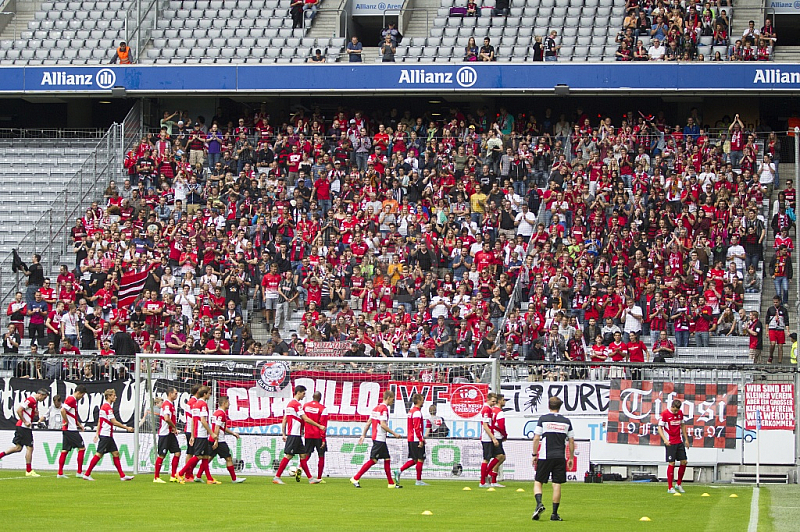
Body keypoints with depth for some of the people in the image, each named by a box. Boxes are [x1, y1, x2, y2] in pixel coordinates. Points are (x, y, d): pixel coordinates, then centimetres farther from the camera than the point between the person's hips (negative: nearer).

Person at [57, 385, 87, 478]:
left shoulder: (73, 400, 18)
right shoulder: (71, 399, -13)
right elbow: (63, 410, -25)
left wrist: (79, 424, 20)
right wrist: (66, 422, -17)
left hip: (66, 429, 10)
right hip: (71, 430, -10)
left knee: (65, 450, 8)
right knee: (82, 448, -4)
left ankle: (60, 473, 7)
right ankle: (79, 472, -2)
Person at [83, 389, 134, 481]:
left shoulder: (103, 406, 15)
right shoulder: (108, 407, -16)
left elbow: (99, 421, 18)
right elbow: (114, 422, -18)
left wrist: (97, 433, 21)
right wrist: (127, 428, -12)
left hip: (108, 436, 10)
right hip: (105, 435, -10)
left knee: (116, 453, 8)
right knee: (99, 454, -7)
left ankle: (122, 475, 8)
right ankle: (87, 474, -2)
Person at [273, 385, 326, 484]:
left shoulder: (289, 404, 16)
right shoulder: (297, 404, -12)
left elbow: (284, 421, 17)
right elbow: (306, 419, -16)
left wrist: (283, 434, 18)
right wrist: (319, 426, -11)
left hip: (296, 435, 10)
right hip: (294, 434, -10)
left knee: (303, 455, 9)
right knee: (288, 456, -9)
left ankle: (310, 478, 9)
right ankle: (276, 477, -9)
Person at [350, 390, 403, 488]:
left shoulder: (376, 408, 15)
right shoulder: (384, 408, -13)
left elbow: (368, 423, 16)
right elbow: (383, 424, -21)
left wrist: (363, 435, 18)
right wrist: (394, 433, -14)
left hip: (377, 438, 10)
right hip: (379, 439, -10)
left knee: (387, 459, 11)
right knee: (373, 460, -8)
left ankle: (391, 483, 12)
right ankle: (355, 478, -8)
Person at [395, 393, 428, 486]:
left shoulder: (411, 411, 16)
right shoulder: (417, 412, -14)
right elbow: (417, 428, -20)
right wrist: (421, 440, -19)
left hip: (411, 439, 9)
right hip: (416, 440, -9)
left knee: (414, 460, 13)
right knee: (420, 460, -2)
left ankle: (399, 471, 4)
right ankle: (419, 481, 0)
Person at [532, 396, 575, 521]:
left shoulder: (543, 419, -1)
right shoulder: (566, 421, 6)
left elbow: (536, 438, -4)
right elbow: (571, 441, 8)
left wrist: (534, 455, 5)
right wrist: (571, 458, 17)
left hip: (545, 456, -2)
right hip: (560, 457, 2)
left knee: (538, 482, 8)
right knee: (557, 484, 4)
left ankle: (539, 503, -17)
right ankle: (554, 513, 3)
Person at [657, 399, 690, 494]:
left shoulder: (680, 413, 6)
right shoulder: (665, 414, -10)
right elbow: (660, 428, -9)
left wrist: (686, 439, 19)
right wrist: (665, 439, -21)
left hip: (679, 442, 6)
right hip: (670, 443, -6)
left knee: (684, 462, 3)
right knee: (671, 464, -6)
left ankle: (678, 485, 18)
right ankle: (670, 488, 0)